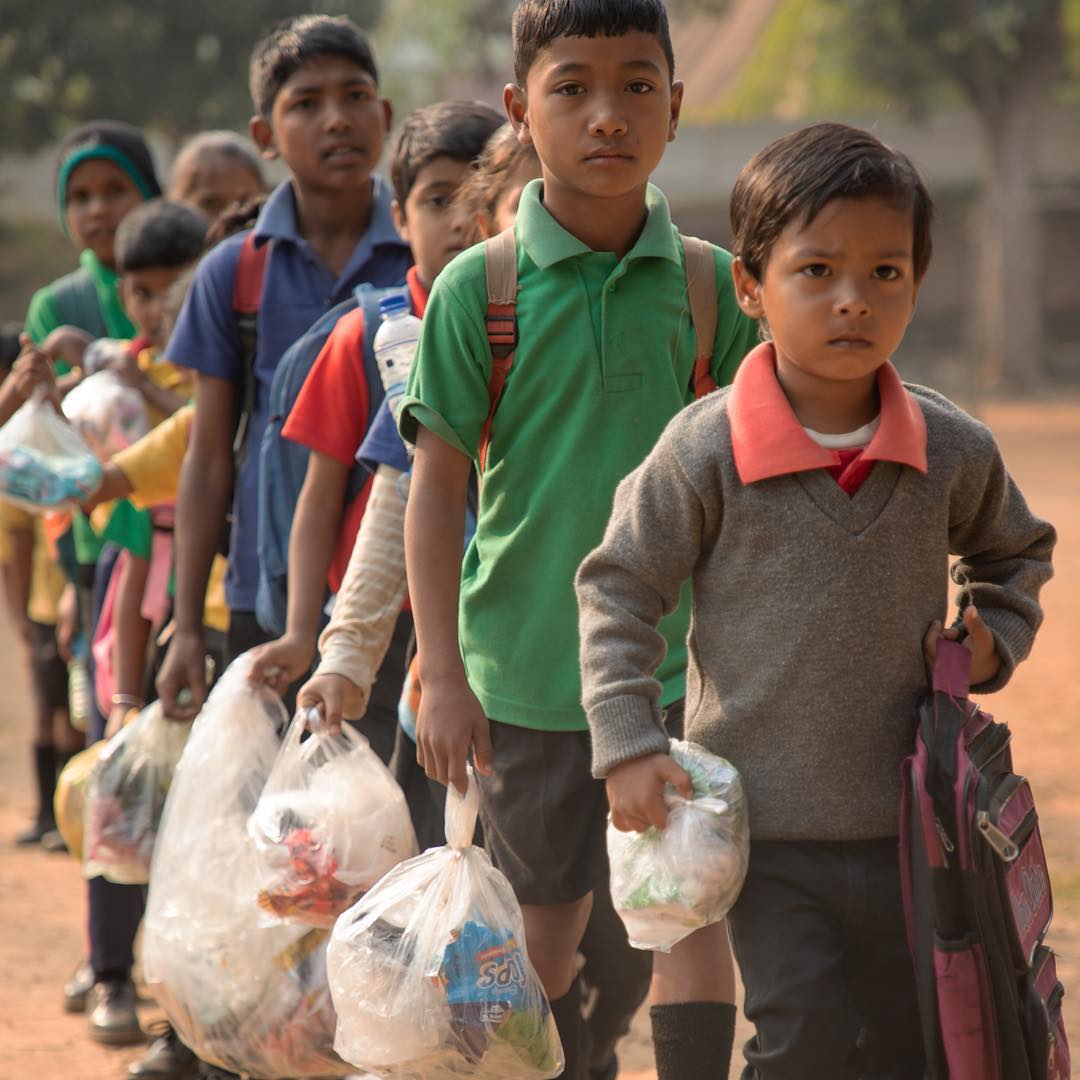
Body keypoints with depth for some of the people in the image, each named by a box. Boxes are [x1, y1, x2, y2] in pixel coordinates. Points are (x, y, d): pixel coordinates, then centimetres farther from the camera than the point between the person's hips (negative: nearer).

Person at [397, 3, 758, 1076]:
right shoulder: (475, 290, -5)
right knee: (543, 932, 11)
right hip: (528, 668, -1)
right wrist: (442, 676, -8)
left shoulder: (707, 286, 0)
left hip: (682, 666, 1)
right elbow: (437, 484, -3)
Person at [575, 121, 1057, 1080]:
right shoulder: (705, 451, -11)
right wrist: (629, 746, -8)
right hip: (764, 831, -3)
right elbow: (619, 588, -1)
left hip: (910, 827, 3)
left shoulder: (955, 451, -2)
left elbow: (1016, 553, 20)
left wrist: (992, 645, 3)